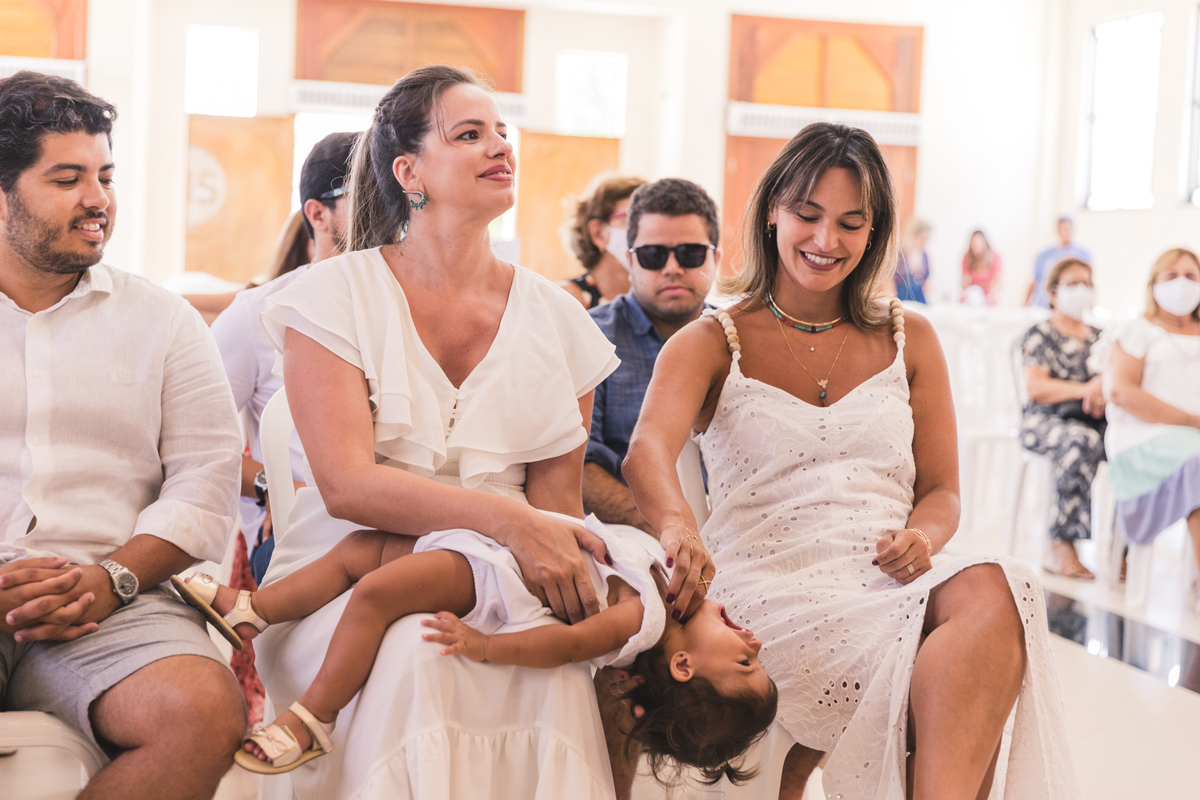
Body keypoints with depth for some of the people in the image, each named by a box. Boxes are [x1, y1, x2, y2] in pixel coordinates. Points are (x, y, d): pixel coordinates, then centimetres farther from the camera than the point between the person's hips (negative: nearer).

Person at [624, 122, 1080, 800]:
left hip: (889, 580, 4)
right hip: (771, 586, -3)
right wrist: (677, 526, -36)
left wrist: (923, 539, -7)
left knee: (993, 591, -35)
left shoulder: (909, 341, 20)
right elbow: (648, 451, -11)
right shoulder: (710, 344, 10)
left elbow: (941, 490, 19)